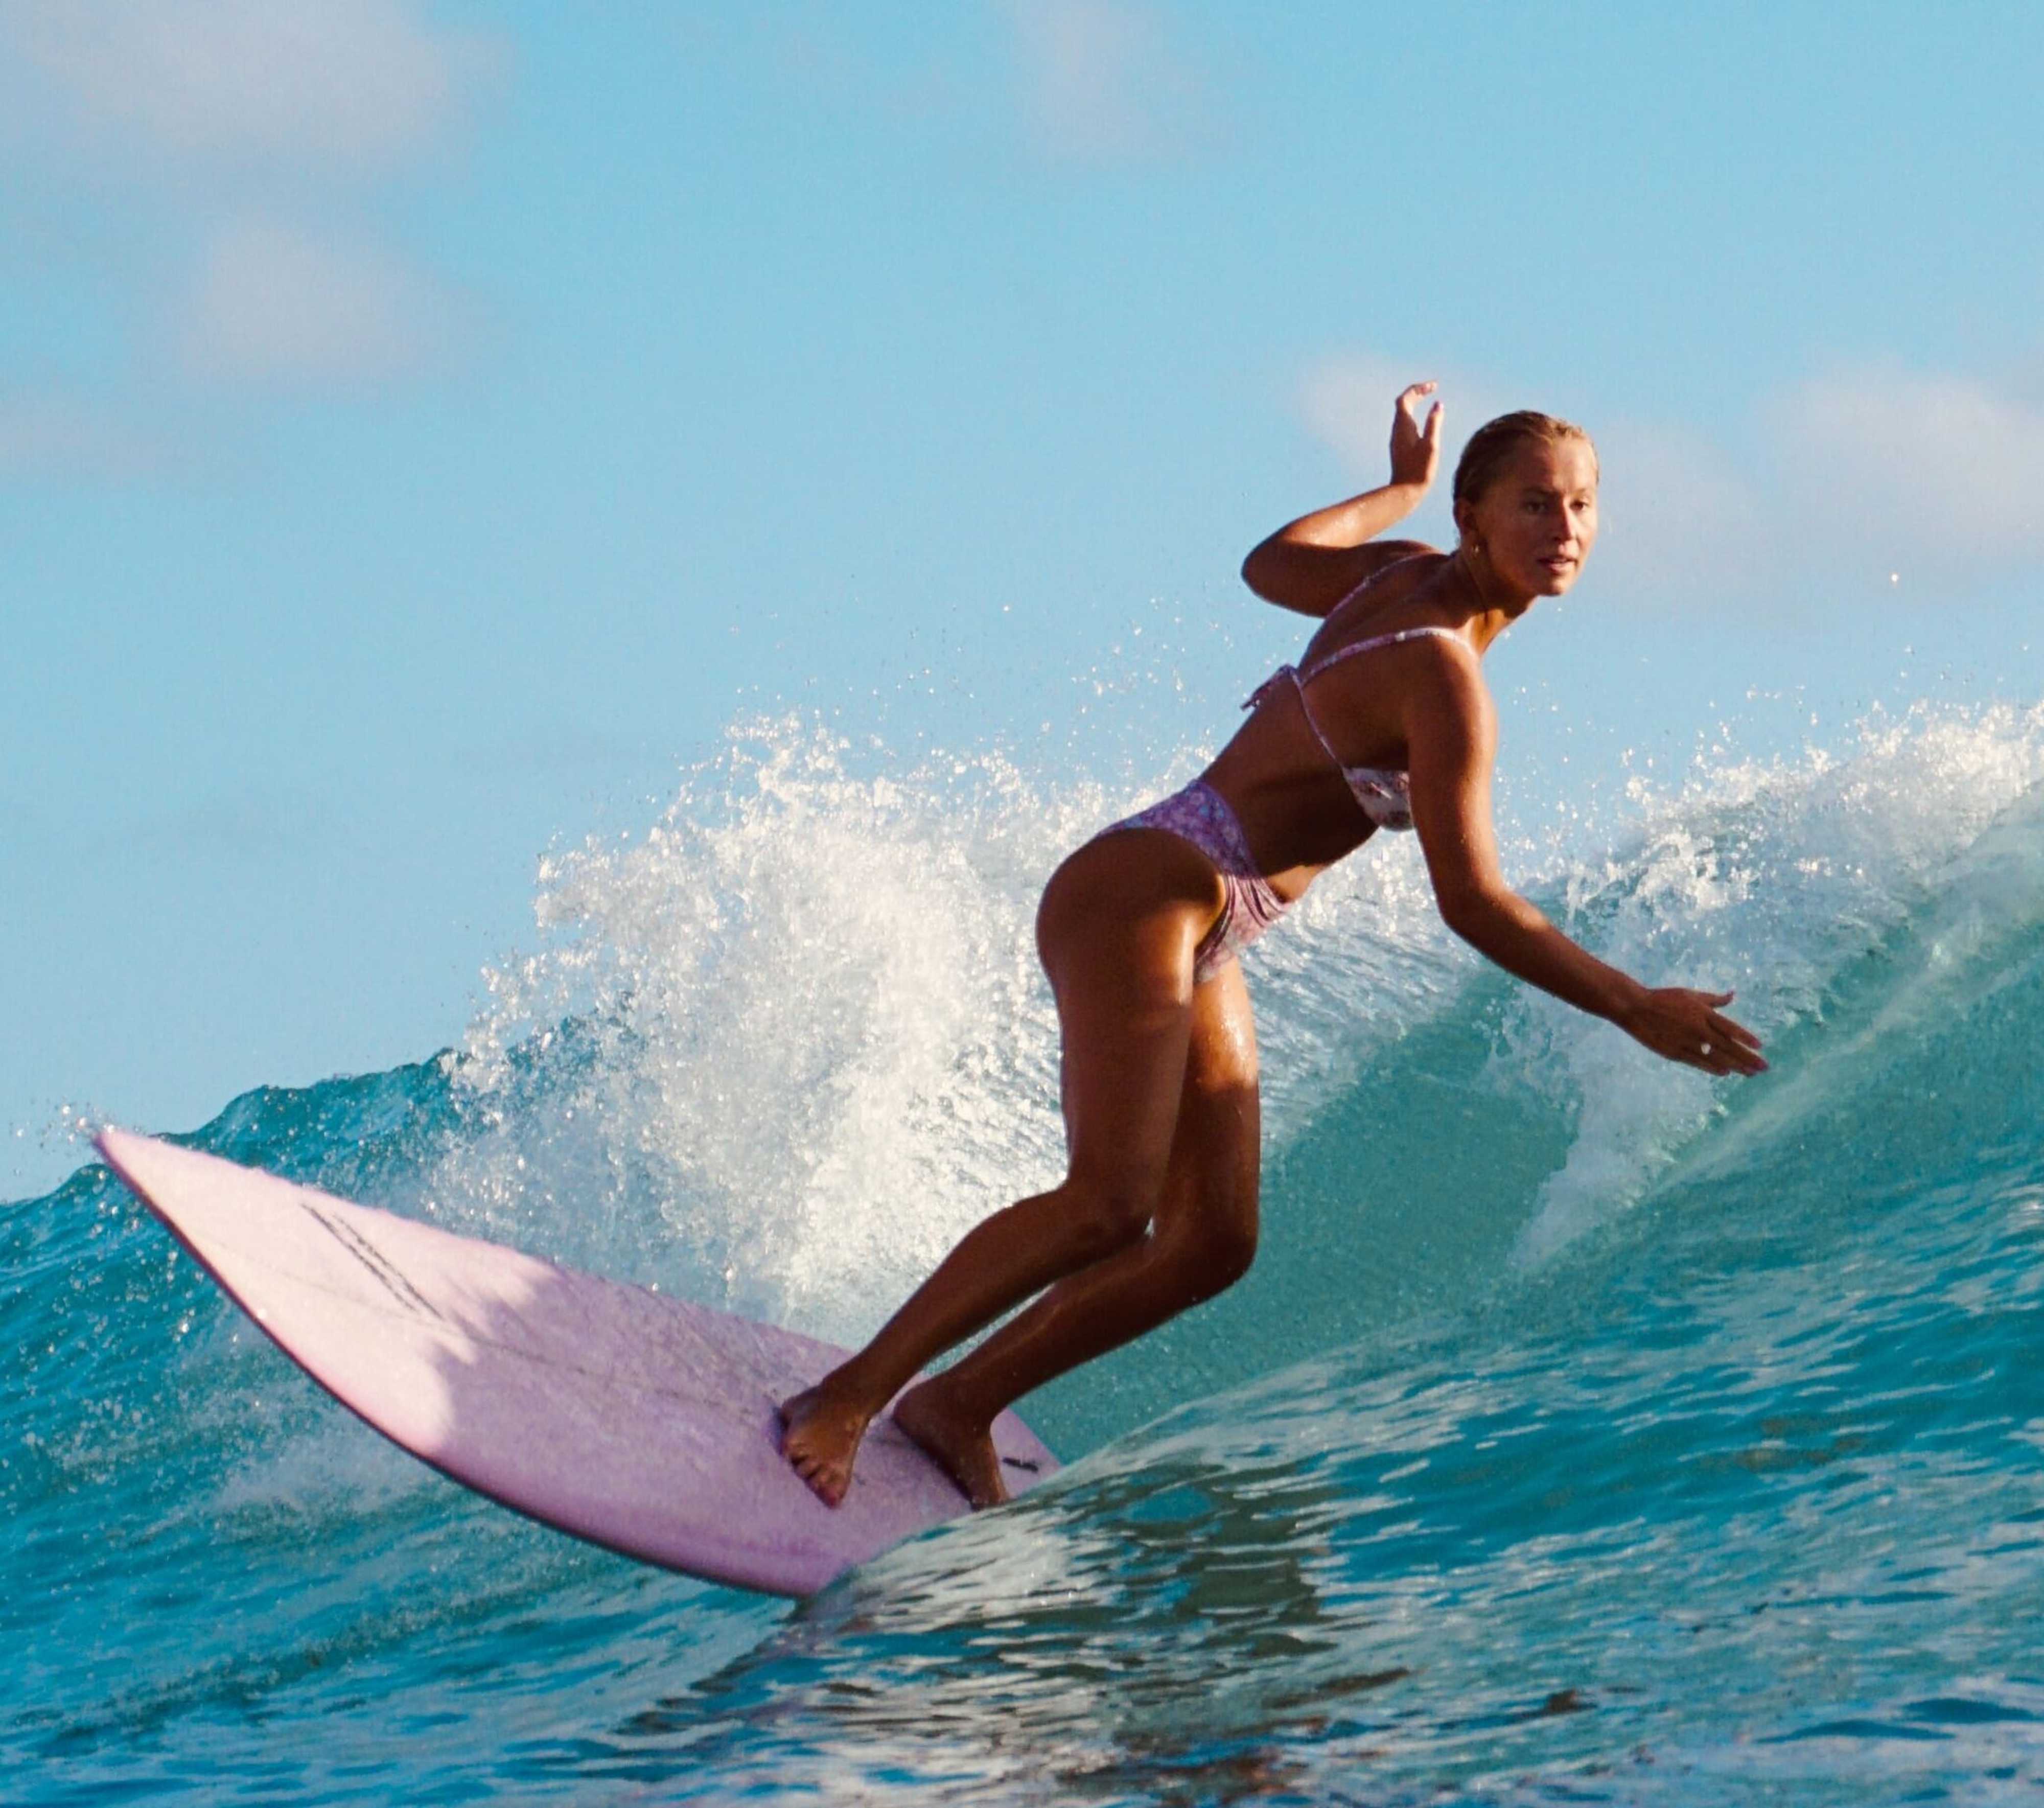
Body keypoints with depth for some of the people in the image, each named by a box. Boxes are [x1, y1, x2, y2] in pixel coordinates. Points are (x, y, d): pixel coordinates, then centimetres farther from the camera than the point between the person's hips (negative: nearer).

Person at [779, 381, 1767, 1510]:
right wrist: (1633, 1009, -20)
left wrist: (1399, 491, 41)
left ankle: (957, 1406, 9)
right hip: (1140, 898, -10)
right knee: (1107, 1208, -23)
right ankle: (848, 1397, -16)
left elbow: (1273, 564, 28)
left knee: (1211, 1244, 2)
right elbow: (1471, 904, -22)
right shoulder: (1443, 674, -20)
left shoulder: (1407, 573, 6)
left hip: (1201, 946, 10)